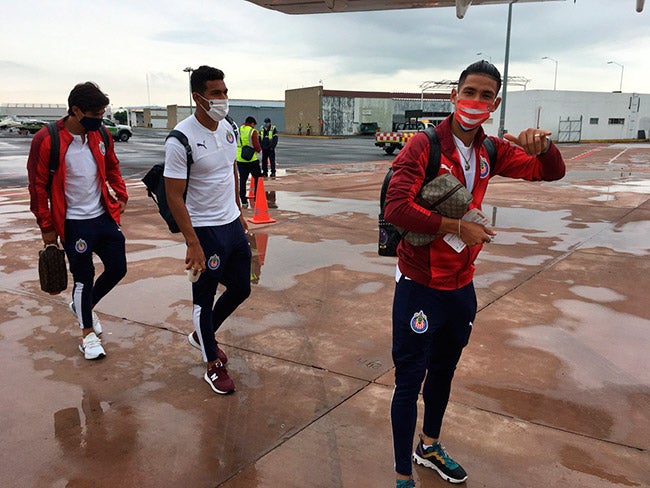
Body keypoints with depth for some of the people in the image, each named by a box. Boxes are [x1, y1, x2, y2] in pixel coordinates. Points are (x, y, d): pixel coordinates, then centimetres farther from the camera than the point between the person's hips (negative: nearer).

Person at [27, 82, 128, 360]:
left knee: (118, 268, 10)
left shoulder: (101, 135, 2)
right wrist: (47, 227, -7)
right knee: (84, 277, 4)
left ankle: (83, 306, 37)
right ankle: (87, 333, 25)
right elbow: (38, 186, -9)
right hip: (73, 223, -6)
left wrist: (121, 194, 8)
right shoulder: (47, 140, -15)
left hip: (104, 216, 6)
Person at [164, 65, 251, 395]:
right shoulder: (181, 139, -19)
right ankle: (213, 366, 25)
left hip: (232, 224, 8)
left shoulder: (229, 128, 4)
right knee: (204, 297, 7)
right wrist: (192, 244, -22)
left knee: (241, 288, 17)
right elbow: (174, 196, -19)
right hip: (205, 230, -8)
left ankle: (203, 336, 42)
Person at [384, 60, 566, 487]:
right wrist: (457, 226, -22)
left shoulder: (492, 152, 4)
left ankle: (429, 447, 47)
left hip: (461, 285, 7)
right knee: (410, 381, 3)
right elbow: (396, 208, -27)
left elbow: (551, 172, 7)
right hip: (420, 287, -6)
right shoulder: (424, 146, -16)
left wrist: (543, 146, -15)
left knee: (444, 371, 23)